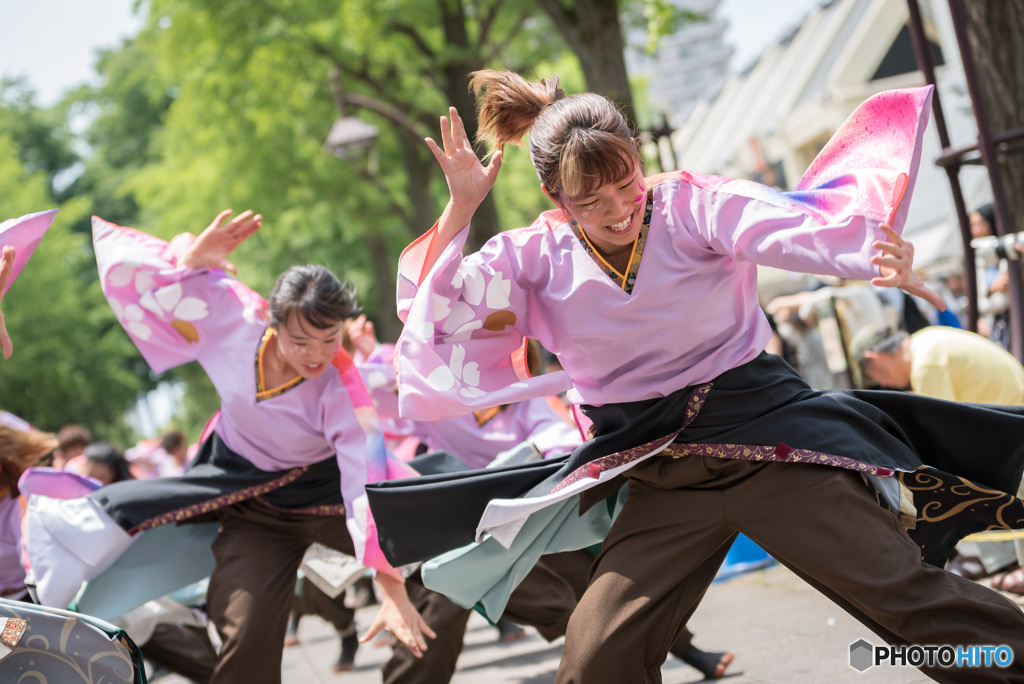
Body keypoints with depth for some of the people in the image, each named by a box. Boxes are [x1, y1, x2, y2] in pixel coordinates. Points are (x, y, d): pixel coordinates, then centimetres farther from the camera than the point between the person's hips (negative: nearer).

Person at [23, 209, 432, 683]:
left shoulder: (340, 386, -31)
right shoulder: (232, 315, -23)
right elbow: (126, 262, -14)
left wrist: (393, 588, -40)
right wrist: (188, 258, -34)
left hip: (323, 488, -1)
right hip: (249, 499, 1)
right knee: (247, 639, -10)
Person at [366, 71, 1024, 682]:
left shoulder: (692, 205, -8)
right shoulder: (537, 258, 2)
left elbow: (794, 228, -26)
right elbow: (434, 316, -2)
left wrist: (882, 256, -47)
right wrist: (459, 209, -10)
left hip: (765, 432, -2)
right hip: (660, 475, 3)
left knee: (907, 592, -8)